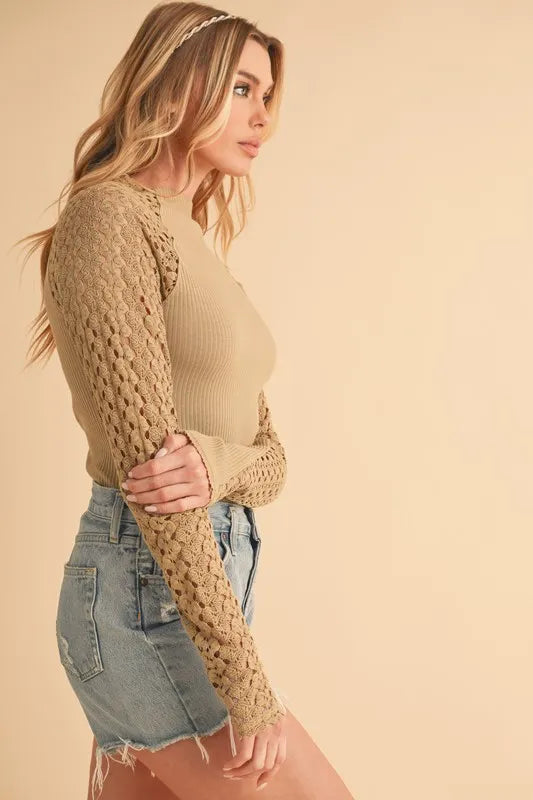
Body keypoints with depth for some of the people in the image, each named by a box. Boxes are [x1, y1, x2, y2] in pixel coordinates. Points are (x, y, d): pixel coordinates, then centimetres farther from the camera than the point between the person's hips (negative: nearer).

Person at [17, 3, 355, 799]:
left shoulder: (196, 249, 17)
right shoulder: (109, 215, -10)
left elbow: (270, 457, 10)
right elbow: (142, 451, -19)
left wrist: (216, 463, -16)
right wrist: (244, 680, -20)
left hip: (204, 579, 8)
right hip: (150, 592, -8)